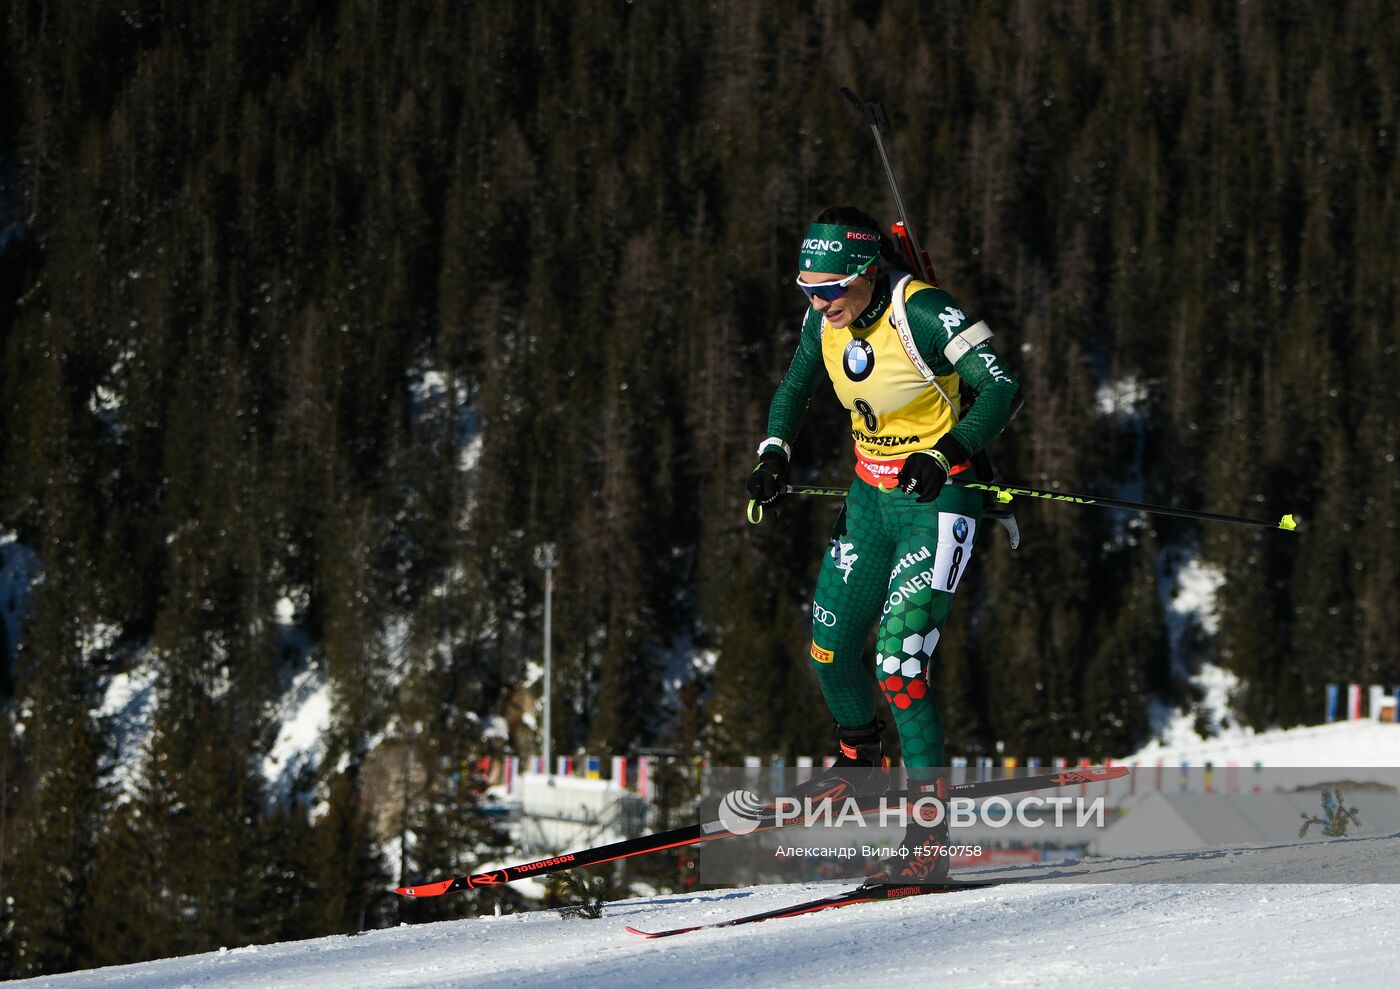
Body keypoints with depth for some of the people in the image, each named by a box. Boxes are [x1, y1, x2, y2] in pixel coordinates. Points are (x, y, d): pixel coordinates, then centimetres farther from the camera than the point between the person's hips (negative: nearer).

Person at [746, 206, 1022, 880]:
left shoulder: (922, 313, -24)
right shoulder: (826, 318, -2)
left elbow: (1002, 388, -27)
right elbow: (795, 387, 17)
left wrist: (945, 456, -40)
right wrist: (775, 453, -1)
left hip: (936, 502, -8)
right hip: (870, 498, 8)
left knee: (899, 663, -19)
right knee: (830, 646, 14)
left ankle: (930, 831, -15)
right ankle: (859, 762, 43)